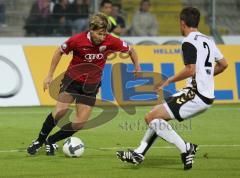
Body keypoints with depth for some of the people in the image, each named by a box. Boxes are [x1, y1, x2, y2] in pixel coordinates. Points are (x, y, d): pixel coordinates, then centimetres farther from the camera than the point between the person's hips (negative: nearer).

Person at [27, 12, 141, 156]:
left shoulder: (111, 41, -17)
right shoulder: (77, 40, -20)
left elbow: (131, 51, 1)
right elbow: (60, 52, -2)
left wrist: (137, 69, -1)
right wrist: (50, 75, 0)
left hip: (91, 84, 2)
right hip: (72, 79, -2)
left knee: (81, 122, -5)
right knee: (60, 111, -21)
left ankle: (51, 141, 15)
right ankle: (39, 141, 0)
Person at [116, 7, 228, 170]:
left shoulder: (189, 42, -12)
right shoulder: (208, 40, 15)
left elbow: (191, 70, -21)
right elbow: (223, 64, 22)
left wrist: (169, 81, -10)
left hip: (196, 96, -10)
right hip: (207, 97, 10)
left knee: (151, 118, -11)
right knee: (158, 116, 20)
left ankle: (186, 149, -14)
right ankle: (139, 153, 22)